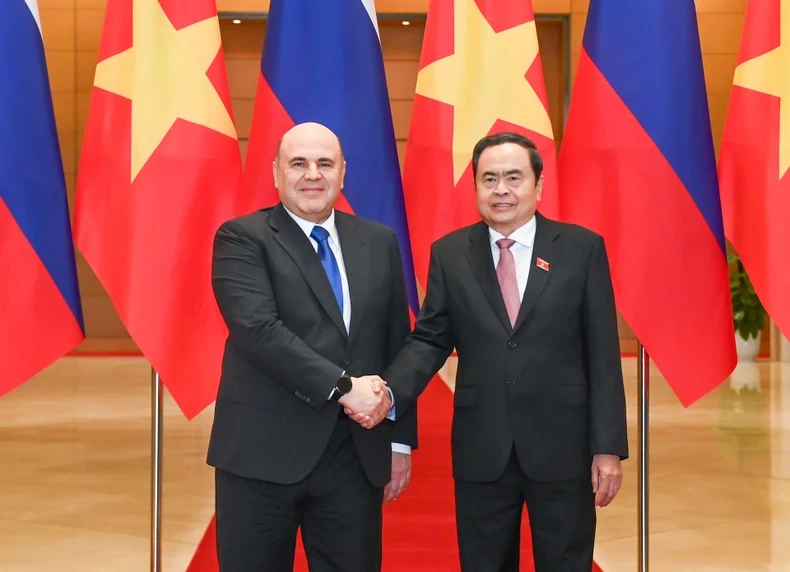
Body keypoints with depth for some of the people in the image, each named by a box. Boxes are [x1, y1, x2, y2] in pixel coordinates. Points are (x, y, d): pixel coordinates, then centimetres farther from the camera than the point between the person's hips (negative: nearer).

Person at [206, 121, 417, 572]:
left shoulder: (379, 242, 10)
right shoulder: (242, 239, -3)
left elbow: (398, 344, 12)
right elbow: (258, 329, -18)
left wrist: (400, 440, 10)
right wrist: (342, 386, -22)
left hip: (356, 454, 4)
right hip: (264, 453, -3)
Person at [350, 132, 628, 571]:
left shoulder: (582, 248, -2)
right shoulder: (449, 254, 3)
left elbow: (603, 354, -3)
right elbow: (430, 339, 3)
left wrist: (608, 447, -5)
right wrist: (390, 393, -17)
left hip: (562, 446, -1)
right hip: (481, 450, 2)